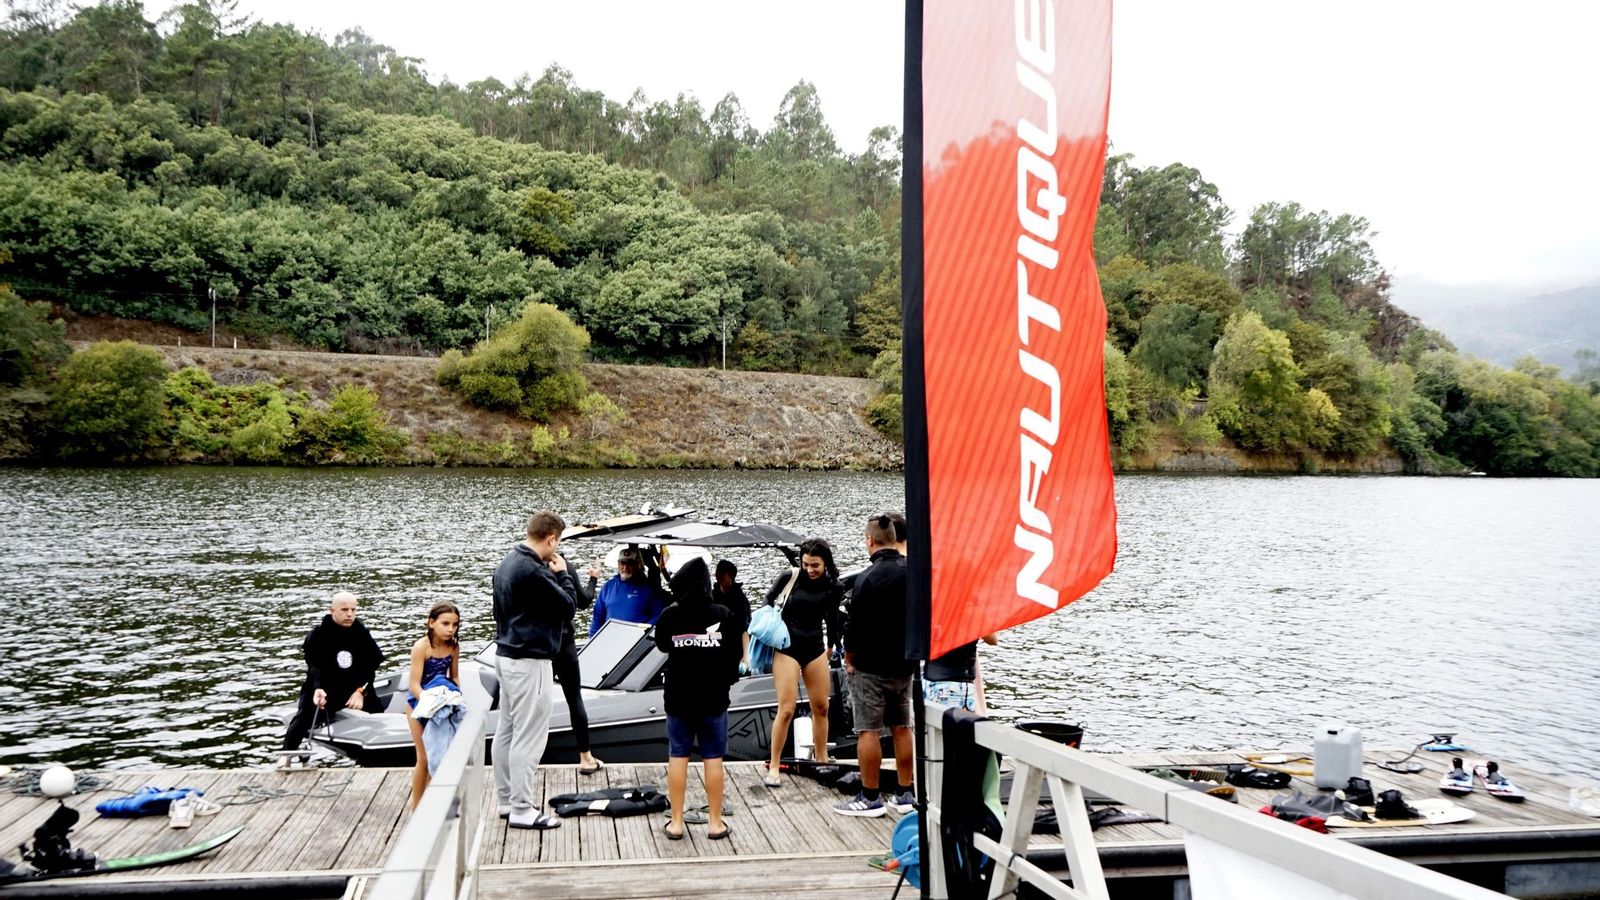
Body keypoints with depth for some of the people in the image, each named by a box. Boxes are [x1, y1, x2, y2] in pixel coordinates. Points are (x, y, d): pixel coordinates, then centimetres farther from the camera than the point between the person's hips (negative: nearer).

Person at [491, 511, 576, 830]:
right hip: (529, 662, -10)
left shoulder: (507, 564, 9)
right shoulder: (533, 571, -22)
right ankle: (522, 810, 2)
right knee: (529, 737, -3)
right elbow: (568, 606, -14)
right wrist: (562, 573, -2)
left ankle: (506, 801, 23)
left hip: (505, 656, 10)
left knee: (506, 731, 15)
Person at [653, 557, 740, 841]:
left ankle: (676, 822, 11)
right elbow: (734, 653, -1)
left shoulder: (670, 615, -9)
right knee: (713, 759, 6)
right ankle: (714, 822, 11)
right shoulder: (722, 614, -9)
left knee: (677, 757, 8)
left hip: (679, 697, 1)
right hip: (714, 697, 0)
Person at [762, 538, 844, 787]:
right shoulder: (790, 578, -11)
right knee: (786, 710, -8)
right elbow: (769, 599, 6)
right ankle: (773, 766, 2)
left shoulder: (833, 588, -3)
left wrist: (830, 647, 16)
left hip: (815, 648, 4)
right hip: (787, 647, -4)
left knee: (821, 707, 10)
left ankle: (821, 761, 25)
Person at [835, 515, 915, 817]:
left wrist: (849, 659, -1)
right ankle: (905, 795, 18)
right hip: (905, 665, 7)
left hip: (871, 667, -7)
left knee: (867, 730, 0)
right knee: (901, 728, 13)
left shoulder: (869, 577, -17)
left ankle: (870, 798, 4)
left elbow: (855, 625, -15)